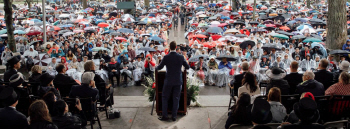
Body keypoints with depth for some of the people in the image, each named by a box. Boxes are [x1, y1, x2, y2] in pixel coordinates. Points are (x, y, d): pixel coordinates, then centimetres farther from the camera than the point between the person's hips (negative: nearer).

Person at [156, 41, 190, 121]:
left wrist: (156, 68, 24)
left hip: (168, 81, -2)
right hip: (178, 81, 2)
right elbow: (187, 67, 6)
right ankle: (174, 116, 12)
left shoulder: (166, 57, -10)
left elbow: (160, 67, 2)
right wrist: (182, 68, 27)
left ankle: (165, 116, 10)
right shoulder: (181, 57, -6)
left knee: (164, 98, 11)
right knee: (176, 99, 9)